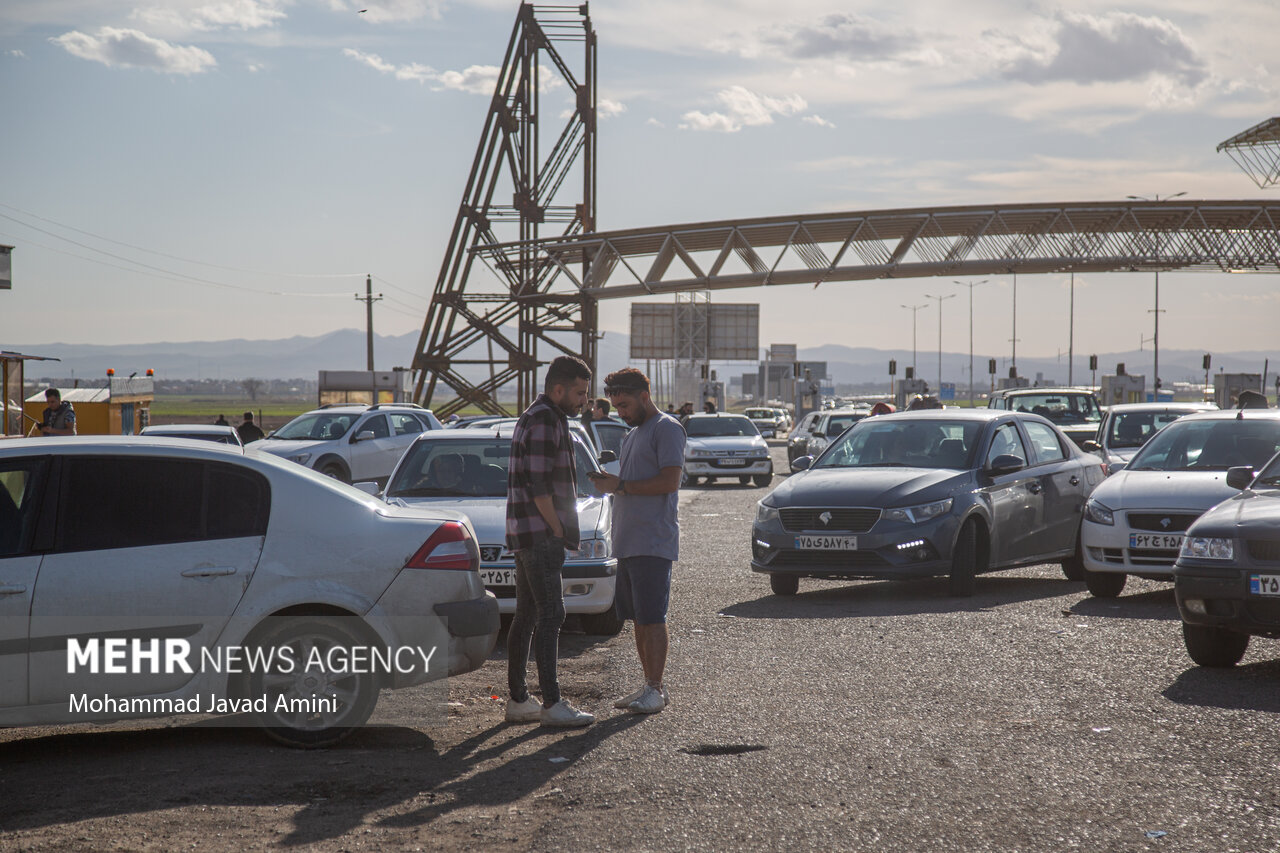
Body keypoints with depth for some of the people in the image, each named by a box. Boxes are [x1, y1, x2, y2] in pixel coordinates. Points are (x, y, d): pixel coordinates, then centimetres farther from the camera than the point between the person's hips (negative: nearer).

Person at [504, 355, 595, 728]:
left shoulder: (533, 417, 20)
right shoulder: (544, 421, -14)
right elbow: (539, 485, -20)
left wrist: (562, 531, 20)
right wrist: (559, 530, -13)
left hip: (527, 537, 11)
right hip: (540, 534, -11)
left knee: (527, 616, 11)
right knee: (550, 614, -11)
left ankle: (517, 700, 15)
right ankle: (551, 704, -12)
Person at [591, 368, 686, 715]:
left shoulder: (666, 429, -7)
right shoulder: (632, 435, 23)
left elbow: (669, 481, -16)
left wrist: (621, 486, -14)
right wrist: (610, 482, 7)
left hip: (653, 543, -9)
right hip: (627, 543, 9)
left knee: (652, 619, -9)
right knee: (638, 619, 10)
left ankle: (656, 690, -7)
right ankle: (649, 685, 15)